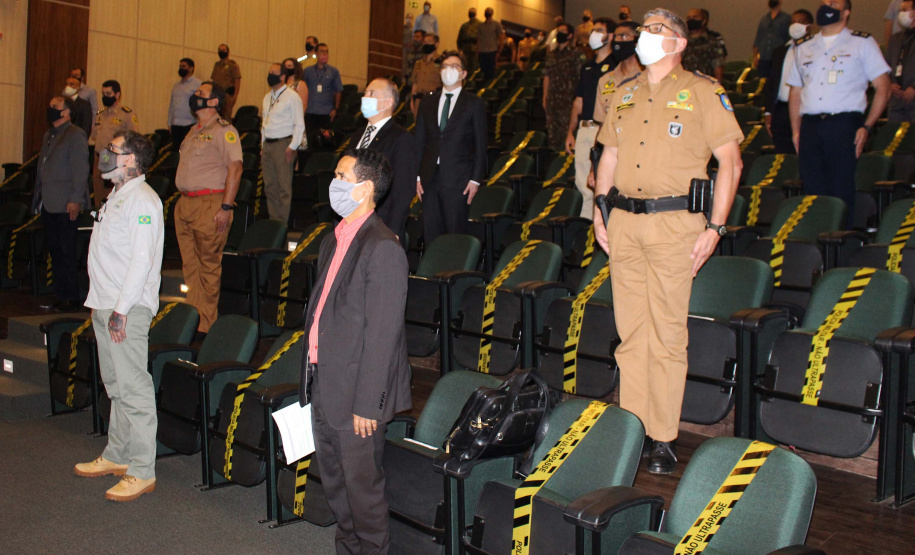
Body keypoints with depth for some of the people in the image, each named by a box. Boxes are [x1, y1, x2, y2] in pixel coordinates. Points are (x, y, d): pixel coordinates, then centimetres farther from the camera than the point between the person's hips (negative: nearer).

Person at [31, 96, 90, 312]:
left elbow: (81, 170, -14)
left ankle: (71, 298, 3)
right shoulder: (48, 135, 18)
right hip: (48, 204, 8)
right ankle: (59, 295, 18)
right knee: (55, 250, 11)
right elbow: (42, 168, 22)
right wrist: (39, 198, 16)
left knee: (67, 251, -4)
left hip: (66, 205, -8)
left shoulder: (75, 135, -8)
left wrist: (75, 200, -19)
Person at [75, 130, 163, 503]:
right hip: (104, 305, 10)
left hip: (128, 309, -10)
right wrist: (101, 303, 16)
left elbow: (142, 259, -20)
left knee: (133, 388, -7)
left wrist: (121, 310, -22)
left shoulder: (142, 200, -13)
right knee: (115, 384, 17)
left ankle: (142, 472, -2)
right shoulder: (117, 196, 18)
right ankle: (116, 456, 29)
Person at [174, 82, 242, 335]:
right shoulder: (194, 131, 20)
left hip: (209, 204, -9)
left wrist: (226, 208, -20)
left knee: (209, 266, -2)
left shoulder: (223, 130, -7)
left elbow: (235, 168, -15)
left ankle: (205, 325, 5)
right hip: (184, 204, 9)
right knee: (190, 266, 11)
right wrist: (182, 201, 15)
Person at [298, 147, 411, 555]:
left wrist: (367, 403, -20)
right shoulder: (334, 240, 10)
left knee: (362, 483, 7)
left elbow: (381, 334, -20)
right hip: (324, 385, 9)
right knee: (334, 480, 21)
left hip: (356, 391, -9)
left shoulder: (383, 249, -18)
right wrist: (311, 379, 16)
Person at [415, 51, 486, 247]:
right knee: (430, 234, 5)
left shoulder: (474, 104, 3)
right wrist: (417, 176, 6)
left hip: (457, 179, -4)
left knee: (455, 233, -1)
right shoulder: (427, 102, 14)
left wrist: (475, 179, -8)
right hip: (430, 178, 4)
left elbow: (480, 144, 0)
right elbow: (419, 141, 13)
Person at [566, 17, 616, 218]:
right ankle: (585, 220, 16)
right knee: (582, 182, 8)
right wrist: (570, 132, 16)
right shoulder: (587, 67, 19)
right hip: (584, 129, 7)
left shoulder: (616, 66, -3)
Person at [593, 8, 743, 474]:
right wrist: (600, 213, 11)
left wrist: (715, 226, -10)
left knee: (667, 335, -3)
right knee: (630, 331, 8)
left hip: (675, 221, -5)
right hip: (624, 221, 5)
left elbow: (730, 161, -3)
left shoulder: (703, 92, 1)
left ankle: (664, 439, 6)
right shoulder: (624, 93, 17)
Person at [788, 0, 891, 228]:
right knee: (812, 190, 4)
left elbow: (883, 87, 3)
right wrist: (796, 130, 8)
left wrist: (867, 126, -7)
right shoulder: (804, 47, 20)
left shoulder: (862, 43, 7)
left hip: (844, 125, -4)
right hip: (809, 126, 4)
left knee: (842, 191, -6)